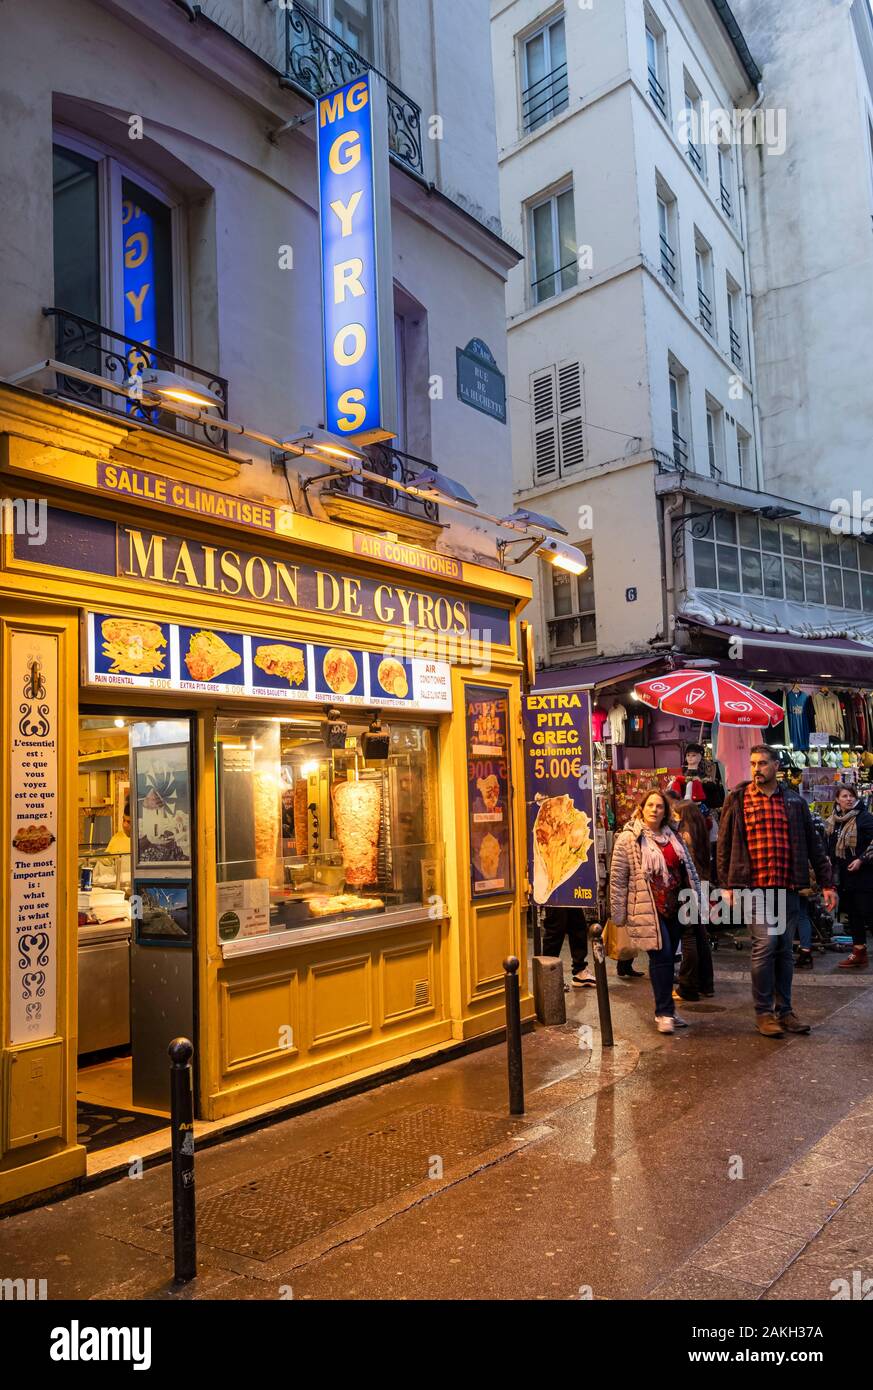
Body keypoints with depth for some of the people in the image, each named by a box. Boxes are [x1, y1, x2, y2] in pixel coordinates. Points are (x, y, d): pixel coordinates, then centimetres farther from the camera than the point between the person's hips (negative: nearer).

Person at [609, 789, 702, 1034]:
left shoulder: (673, 837, 14)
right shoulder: (627, 839, -6)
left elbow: (689, 869, 20)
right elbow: (617, 878, -6)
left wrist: (697, 900, 17)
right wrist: (618, 914, -7)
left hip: (674, 908, 6)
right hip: (647, 910, -6)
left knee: (668, 959, 10)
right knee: (661, 957, -9)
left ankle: (665, 1010, 21)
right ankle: (664, 1012, 2)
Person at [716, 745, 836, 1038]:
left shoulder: (794, 801, 11)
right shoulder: (737, 799, 2)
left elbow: (813, 844, 13)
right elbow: (725, 844, 3)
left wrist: (827, 883, 9)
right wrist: (727, 884, -2)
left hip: (789, 887, 3)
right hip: (755, 886, -3)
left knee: (785, 949, 8)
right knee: (765, 944, -10)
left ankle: (784, 1010, 19)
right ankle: (763, 1012, 3)